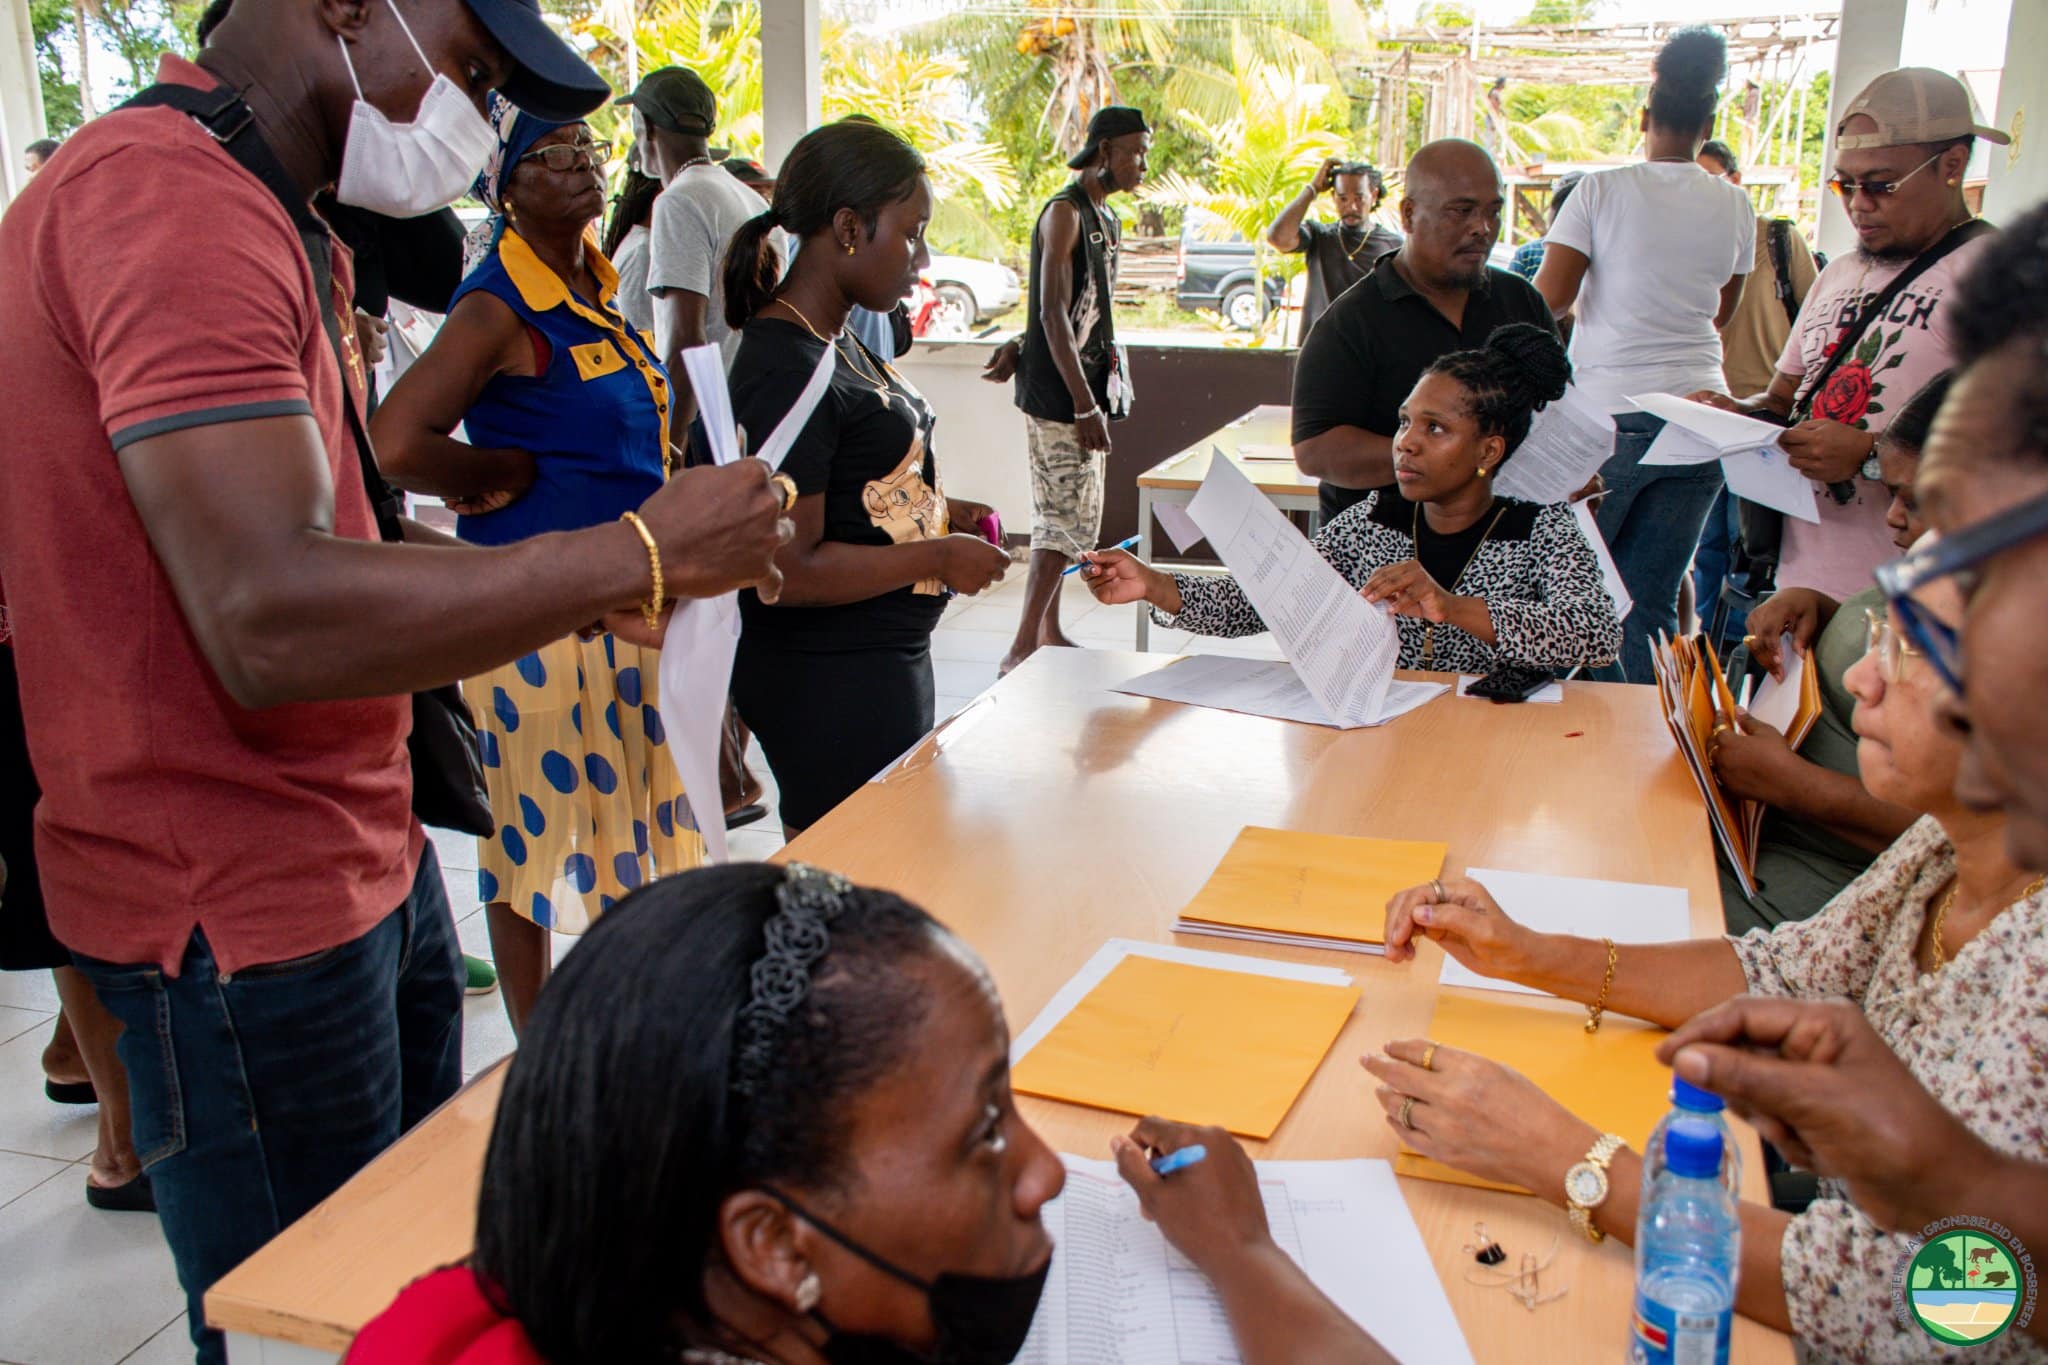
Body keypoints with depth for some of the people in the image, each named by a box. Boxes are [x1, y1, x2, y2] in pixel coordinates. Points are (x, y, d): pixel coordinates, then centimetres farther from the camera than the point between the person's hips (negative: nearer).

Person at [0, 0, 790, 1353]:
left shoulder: (248, 213, 15)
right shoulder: (173, 200, -21)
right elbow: (271, 621, -31)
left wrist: (592, 585, 7)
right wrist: (638, 552, -23)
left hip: (366, 856, 10)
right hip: (246, 910, -10)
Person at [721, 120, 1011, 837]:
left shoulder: (840, 341, 10)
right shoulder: (785, 370, -21)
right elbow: (787, 571, -26)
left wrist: (938, 508, 8)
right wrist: (938, 557, -17)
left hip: (887, 663, 10)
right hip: (827, 683, -10)